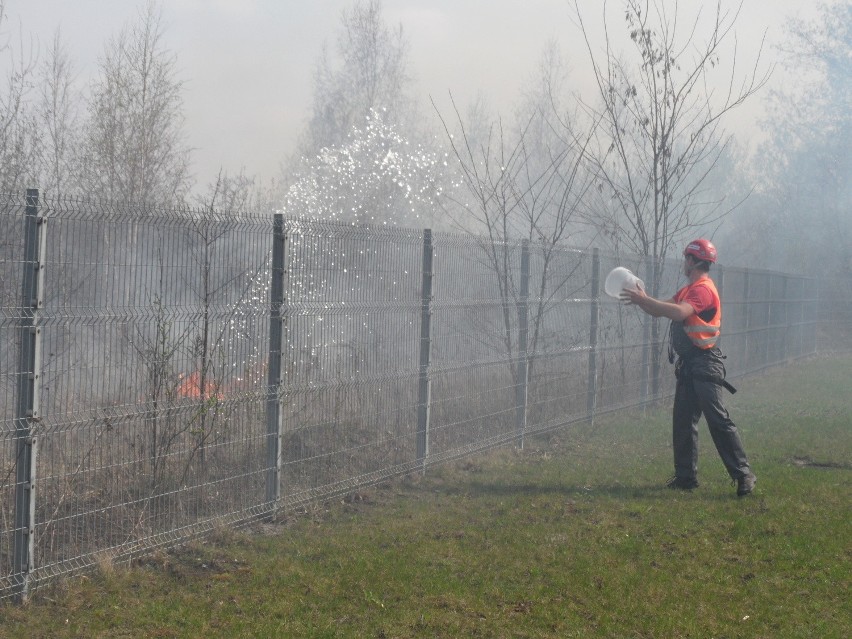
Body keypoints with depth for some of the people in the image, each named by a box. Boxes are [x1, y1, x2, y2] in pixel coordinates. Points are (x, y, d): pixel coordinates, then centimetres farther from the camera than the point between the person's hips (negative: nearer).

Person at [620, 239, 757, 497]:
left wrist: (643, 299, -27)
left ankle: (743, 474, -11)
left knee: (718, 420, -12)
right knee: (683, 420, 11)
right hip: (688, 364, 10)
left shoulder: (704, 289, -14)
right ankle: (686, 476, 17)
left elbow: (679, 313, -30)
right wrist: (641, 299, -2)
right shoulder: (688, 290, 19)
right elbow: (660, 310, 17)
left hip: (705, 365, -10)